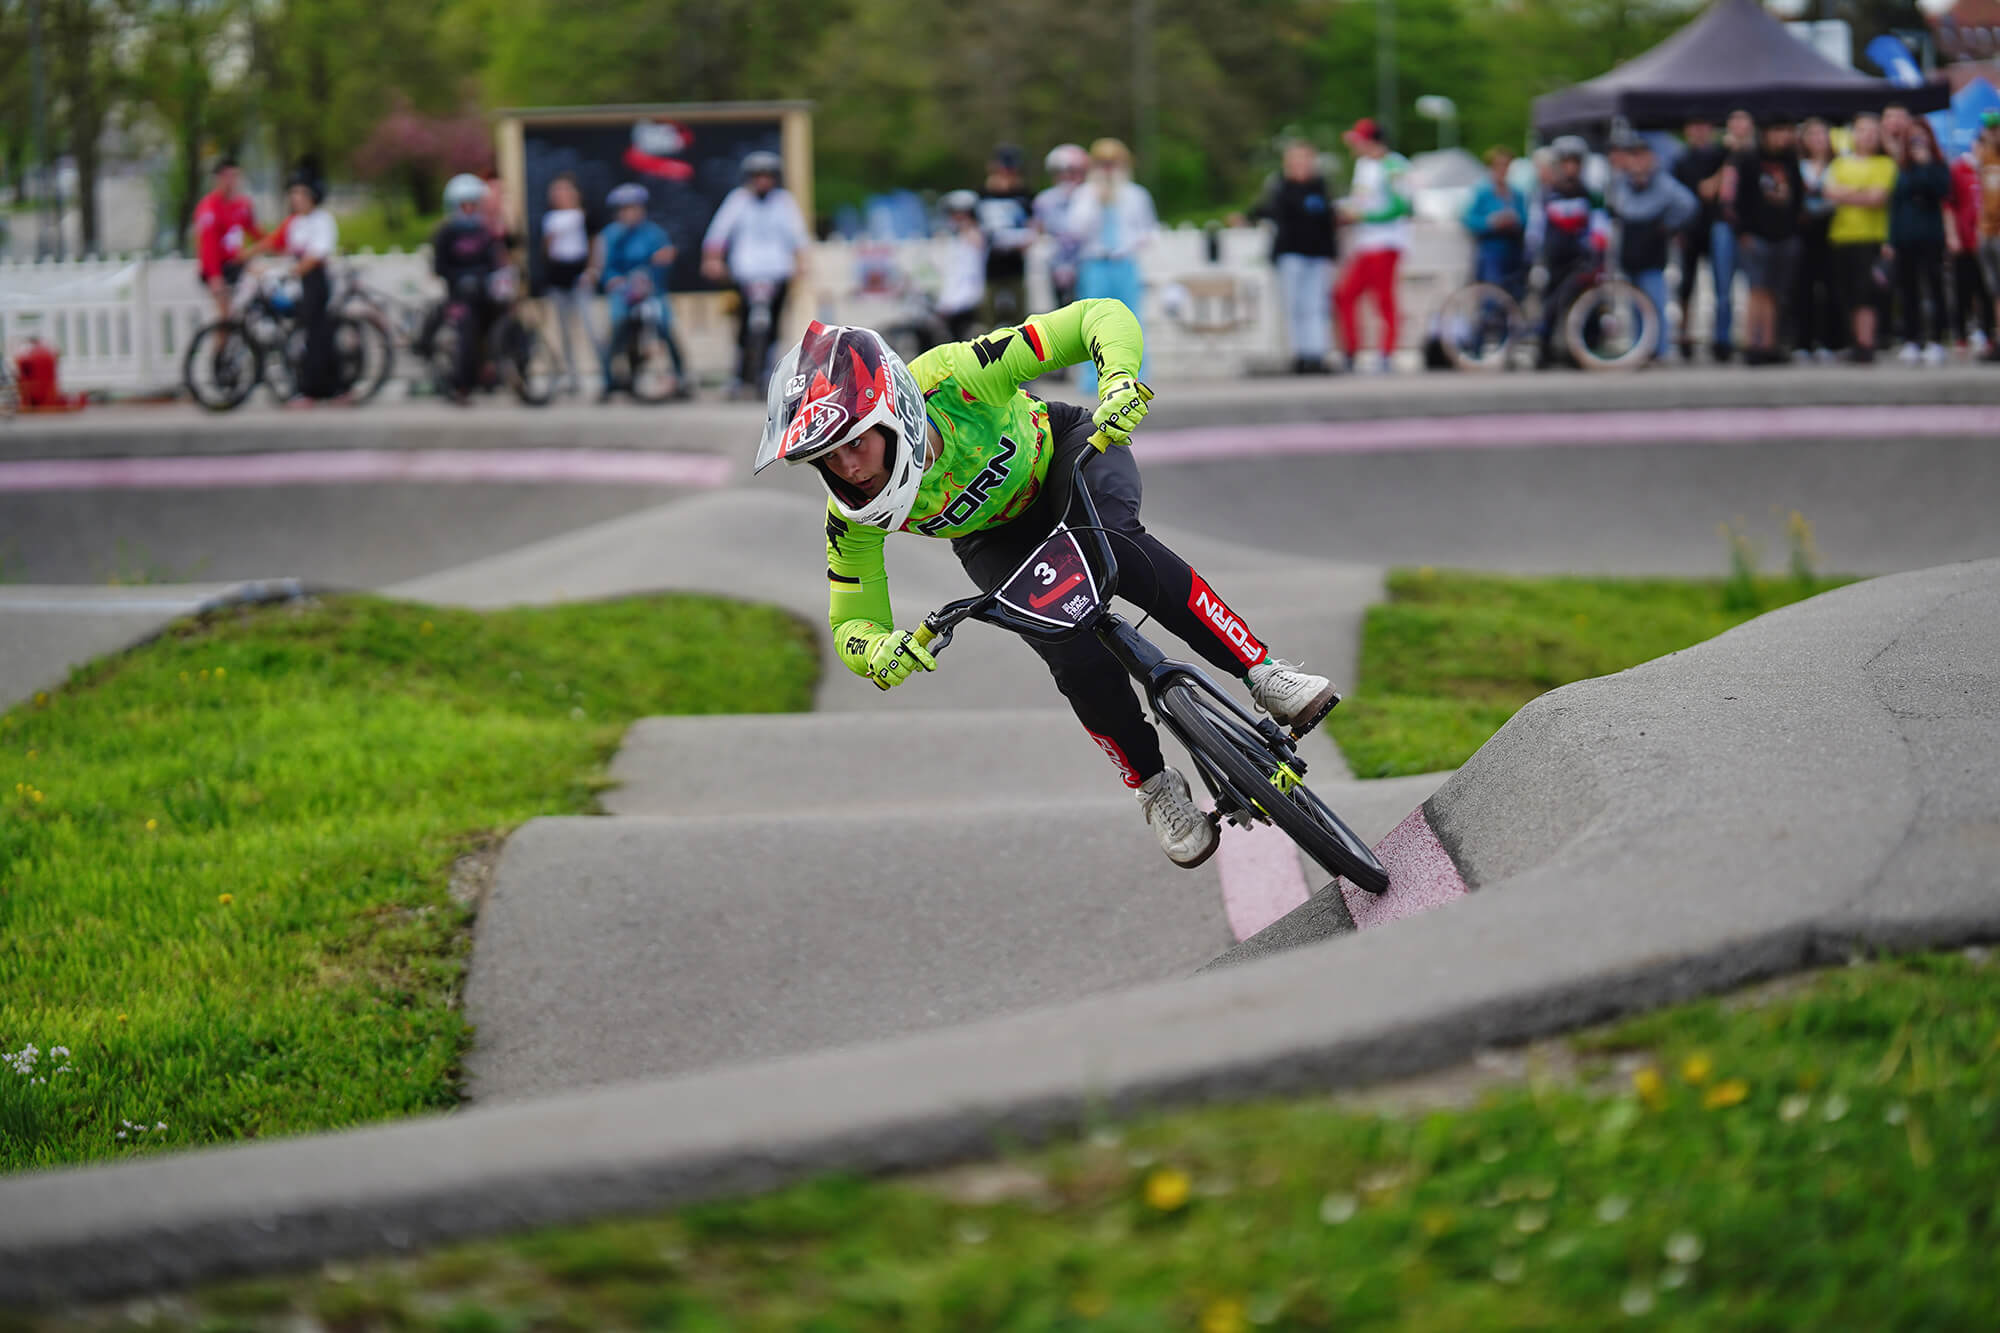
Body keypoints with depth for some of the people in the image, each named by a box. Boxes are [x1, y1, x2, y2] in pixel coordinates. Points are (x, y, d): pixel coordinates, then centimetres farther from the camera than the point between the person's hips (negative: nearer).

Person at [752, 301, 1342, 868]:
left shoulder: (952, 378, -40)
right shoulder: (853, 517, -30)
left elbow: (1102, 317, -37)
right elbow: (851, 626, -18)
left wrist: (1119, 383, -57)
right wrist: (881, 650, -42)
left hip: (1062, 451, -2)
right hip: (994, 538, 2)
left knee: (1112, 543, -35)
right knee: (1076, 656, -22)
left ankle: (1263, 674, -24)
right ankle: (1155, 787, 2)